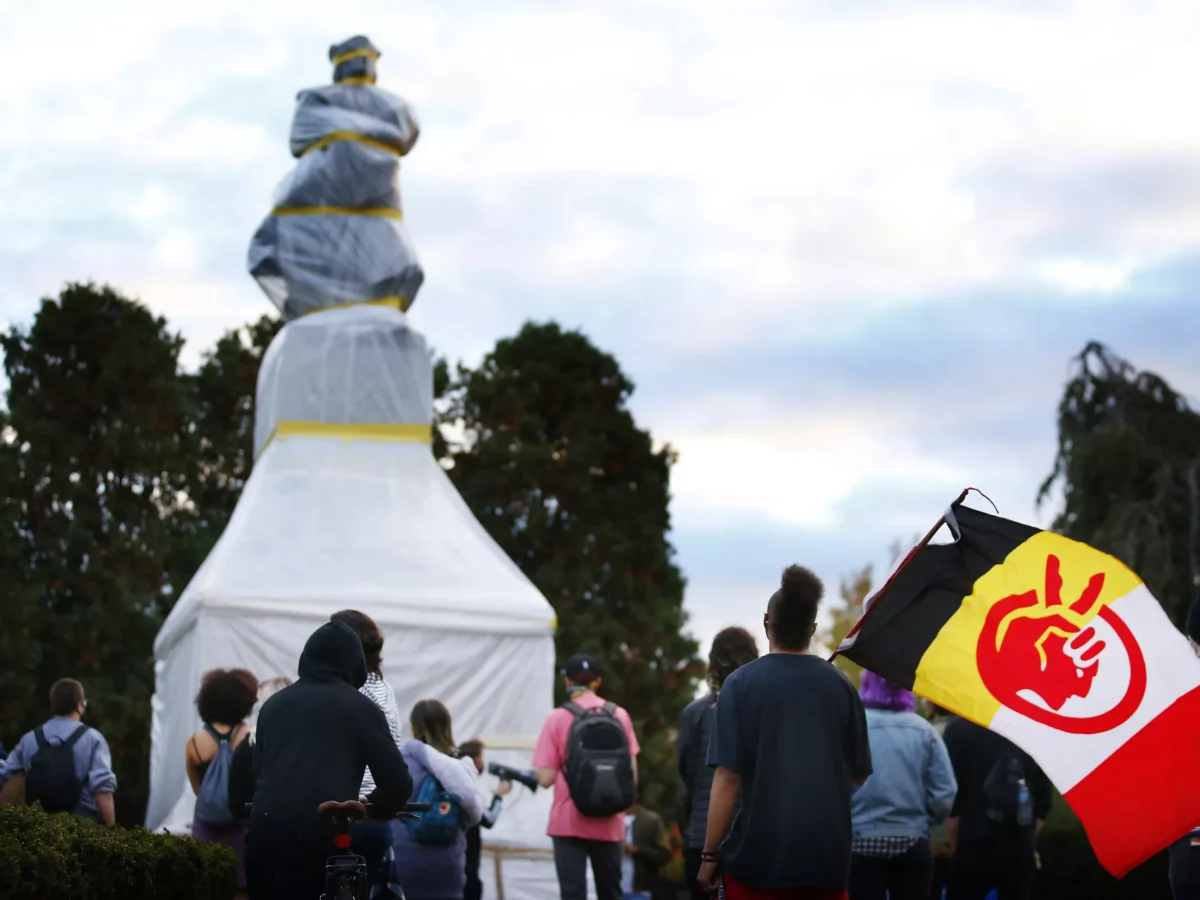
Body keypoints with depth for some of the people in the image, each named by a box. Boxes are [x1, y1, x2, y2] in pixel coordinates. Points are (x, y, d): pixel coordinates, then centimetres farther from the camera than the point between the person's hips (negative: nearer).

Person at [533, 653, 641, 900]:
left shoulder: (558, 719, -6)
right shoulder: (619, 715, 2)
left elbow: (546, 778, -8)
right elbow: (632, 774, 3)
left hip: (569, 821, -3)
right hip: (609, 822, 3)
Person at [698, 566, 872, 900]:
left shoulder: (741, 683, -5)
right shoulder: (840, 685, 3)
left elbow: (728, 777, -10)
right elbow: (860, 774, 8)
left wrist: (710, 853, -3)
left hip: (759, 851, -2)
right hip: (828, 854, 2)